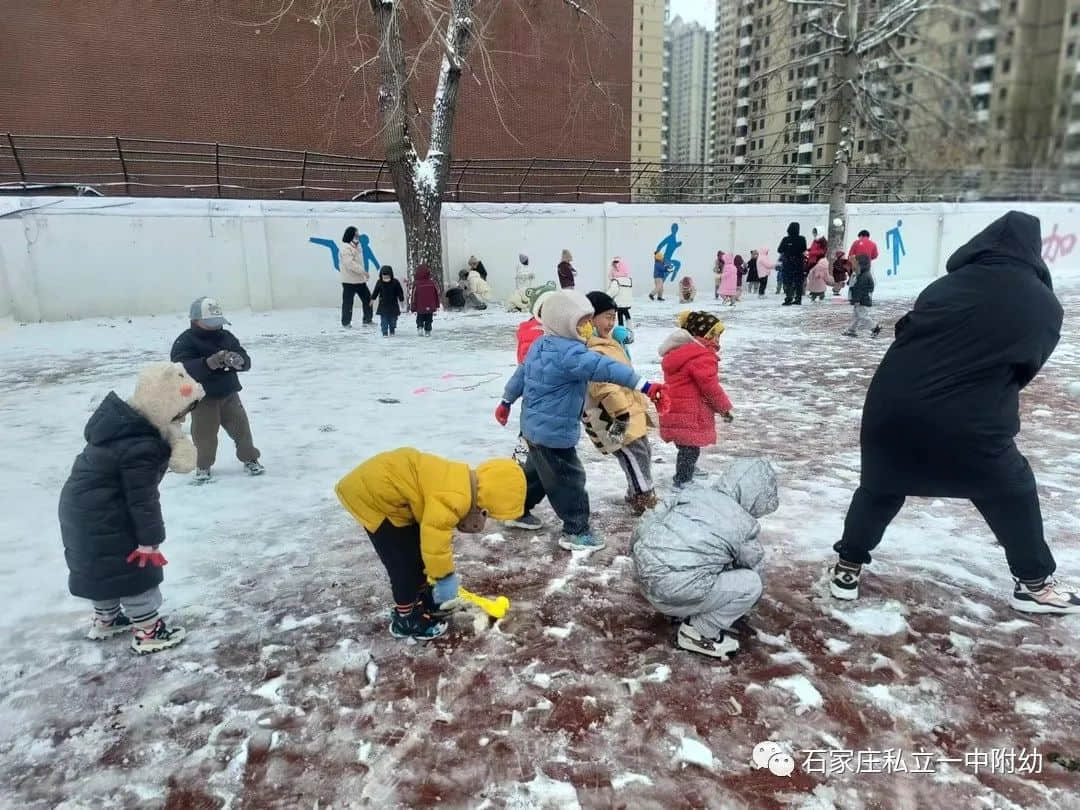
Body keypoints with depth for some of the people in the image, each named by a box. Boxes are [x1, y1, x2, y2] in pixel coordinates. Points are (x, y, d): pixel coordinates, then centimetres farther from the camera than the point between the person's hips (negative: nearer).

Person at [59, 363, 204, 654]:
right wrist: (150, 541, -17)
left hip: (84, 510, 10)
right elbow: (142, 499, -25)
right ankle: (147, 632, 15)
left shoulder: (124, 420, 0)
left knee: (105, 568, 25)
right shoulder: (140, 447, -31)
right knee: (135, 570, 3)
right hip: (102, 521, -10)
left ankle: (105, 620, 43)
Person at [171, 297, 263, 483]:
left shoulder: (226, 337, 2)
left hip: (229, 394, 3)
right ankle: (203, 466, 22)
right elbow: (182, 368, -28)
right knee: (205, 436, 1)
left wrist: (238, 361, -28)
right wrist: (209, 362, -43)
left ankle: (250, 458, 26)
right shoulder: (184, 342, -12)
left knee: (241, 428, 8)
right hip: (202, 398, -3)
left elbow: (246, 361, -3)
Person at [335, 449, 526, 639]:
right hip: (371, 494, -10)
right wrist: (445, 577, -10)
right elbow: (434, 539, -25)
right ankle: (405, 619, 16)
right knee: (405, 563, -2)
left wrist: (445, 572, 22)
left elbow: (436, 532, 17)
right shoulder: (454, 497, -28)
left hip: (383, 485, 10)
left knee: (417, 554, 20)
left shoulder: (459, 484, 4)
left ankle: (423, 599, 38)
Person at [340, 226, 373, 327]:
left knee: (368, 299, 10)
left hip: (360, 280, 9)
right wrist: (363, 271, -26)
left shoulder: (357, 246, 14)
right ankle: (346, 323, 10)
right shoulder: (346, 248, -15)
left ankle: (367, 320, 21)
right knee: (348, 302, 0)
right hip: (349, 281, -9)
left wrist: (364, 274, 16)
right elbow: (350, 263, -25)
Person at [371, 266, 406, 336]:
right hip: (383, 305, 0)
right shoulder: (379, 283, -3)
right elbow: (375, 292, 10)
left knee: (393, 320, 10)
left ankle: (392, 331, 29)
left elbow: (400, 292, 0)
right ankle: (385, 332, 2)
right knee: (384, 320, -3)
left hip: (393, 305, 0)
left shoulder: (395, 282, -7)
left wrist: (401, 300, 1)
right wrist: (372, 299, 15)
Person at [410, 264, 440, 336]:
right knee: (428, 320, 12)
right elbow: (437, 294, 4)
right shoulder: (432, 282, -4)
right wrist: (437, 306, 16)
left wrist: (412, 308, 3)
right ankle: (427, 331, 9)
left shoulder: (416, 283, -9)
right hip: (430, 307, 1)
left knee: (420, 319, 16)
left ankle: (420, 327, -6)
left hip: (420, 307, -1)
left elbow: (413, 296, -6)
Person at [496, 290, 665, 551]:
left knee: (538, 472, 27)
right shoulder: (570, 353, -25)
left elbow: (520, 374, 18)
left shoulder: (541, 345, 7)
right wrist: (643, 385, -42)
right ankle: (576, 531, 14)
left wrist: (506, 402, 31)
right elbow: (604, 368, -36)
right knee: (569, 479, 3)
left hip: (535, 426, 10)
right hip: (554, 431, -10)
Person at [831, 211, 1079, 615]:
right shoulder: (1045, 307, 6)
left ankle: (847, 569, 27)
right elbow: (1023, 371, 12)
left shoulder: (947, 285, 10)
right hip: (967, 422, -2)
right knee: (1012, 492, 23)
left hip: (890, 406, 2)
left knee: (879, 488, 24)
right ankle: (1034, 584, 36)